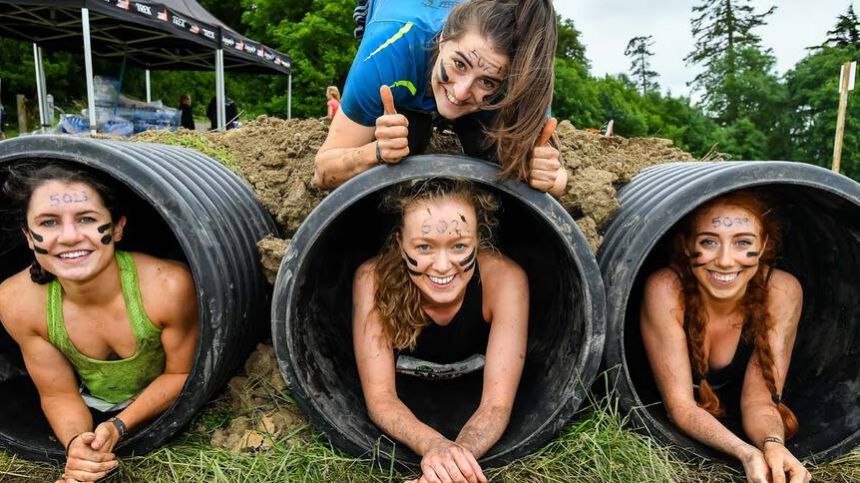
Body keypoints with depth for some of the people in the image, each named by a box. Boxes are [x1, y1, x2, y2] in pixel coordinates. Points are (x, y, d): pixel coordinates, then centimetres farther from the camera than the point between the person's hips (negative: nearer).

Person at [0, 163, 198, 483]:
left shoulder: (168, 287, -31)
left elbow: (181, 373, -13)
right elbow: (58, 394, -8)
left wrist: (118, 427, -23)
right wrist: (75, 443, -28)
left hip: (164, 411, -2)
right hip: (91, 412, 2)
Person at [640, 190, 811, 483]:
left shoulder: (781, 292, -19)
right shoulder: (666, 290, -27)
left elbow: (759, 397, -17)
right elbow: (680, 405, -23)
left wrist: (772, 445, -38)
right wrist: (745, 453, -38)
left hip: (733, 422, 3)